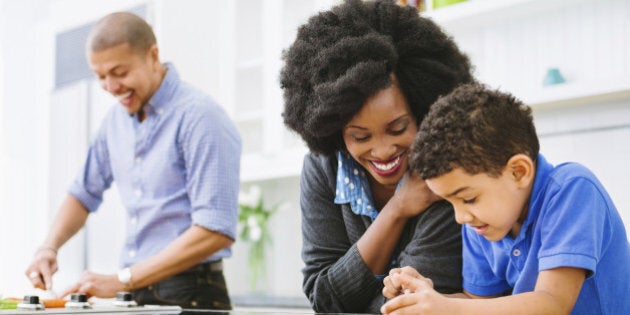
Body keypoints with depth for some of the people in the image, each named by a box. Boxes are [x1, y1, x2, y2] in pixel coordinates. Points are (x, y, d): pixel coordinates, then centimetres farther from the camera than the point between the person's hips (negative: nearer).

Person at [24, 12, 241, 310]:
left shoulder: (199, 116, -14)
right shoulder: (117, 118, 10)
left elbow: (215, 231, -19)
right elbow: (84, 193, 23)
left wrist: (121, 280, -19)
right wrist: (49, 247, 4)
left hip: (189, 297, -6)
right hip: (136, 296, 6)